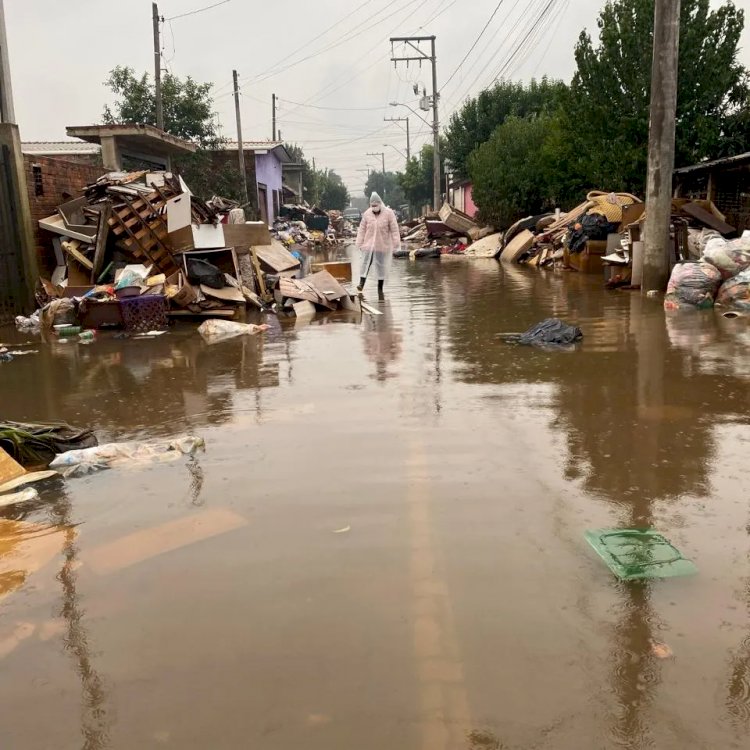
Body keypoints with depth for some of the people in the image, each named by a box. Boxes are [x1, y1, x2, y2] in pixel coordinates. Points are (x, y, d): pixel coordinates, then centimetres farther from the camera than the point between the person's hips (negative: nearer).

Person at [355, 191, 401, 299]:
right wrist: (359, 243, 4)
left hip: (383, 245, -1)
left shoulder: (389, 213, -8)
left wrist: (396, 244, -10)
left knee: (381, 266, 7)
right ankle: (361, 283, -3)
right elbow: (362, 230, 4)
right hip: (368, 244, 1)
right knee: (365, 263, -7)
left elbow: (394, 229, -7)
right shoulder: (367, 214, -1)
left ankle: (380, 288, 16)